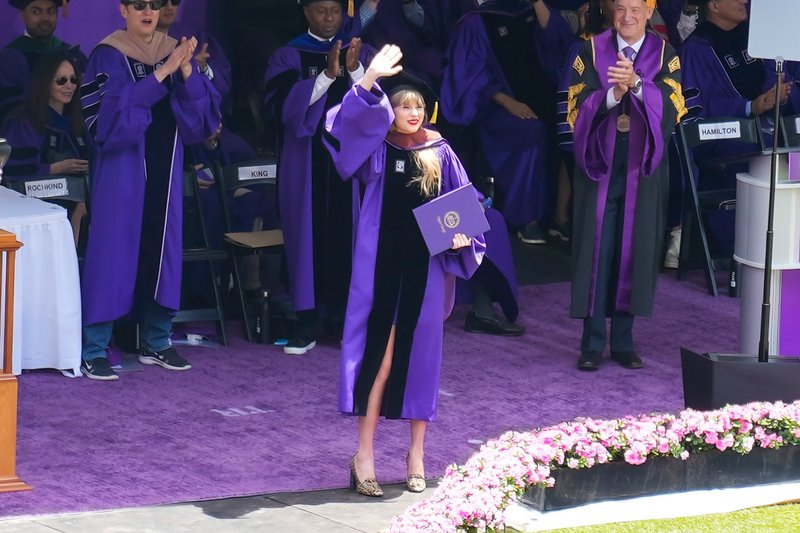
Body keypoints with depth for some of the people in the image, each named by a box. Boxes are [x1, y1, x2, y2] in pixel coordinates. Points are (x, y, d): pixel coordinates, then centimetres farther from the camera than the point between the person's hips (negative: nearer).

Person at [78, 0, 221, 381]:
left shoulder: (173, 51, 9)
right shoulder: (108, 56, -4)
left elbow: (201, 110, 2)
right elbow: (111, 110, -18)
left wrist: (186, 71, -16)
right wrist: (160, 74, -22)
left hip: (164, 168, 5)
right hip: (122, 168, -5)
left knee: (162, 248, 8)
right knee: (113, 249, -6)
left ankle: (156, 342, 19)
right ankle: (93, 349, -3)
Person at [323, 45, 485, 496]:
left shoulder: (440, 153, 4)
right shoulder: (376, 149, -1)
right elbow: (351, 120, -19)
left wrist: (460, 234, -9)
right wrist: (371, 78, -31)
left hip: (424, 267, 2)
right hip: (381, 264, -2)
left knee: (419, 353, 7)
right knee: (378, 353, -3)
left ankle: (417, 451, 18)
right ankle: (364, 454, 2)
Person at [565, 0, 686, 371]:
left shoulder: (664, 56, 3)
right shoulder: (592, 51, 2)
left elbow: (671, 107, -11)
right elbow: (579, 107, -7)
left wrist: (636, 84, -28)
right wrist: (613, 94, -25)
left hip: (642, 167, 1)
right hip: (599, 162, -1)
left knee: (634, 249, 4)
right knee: (596, 248, -3)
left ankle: (623, 341, 12)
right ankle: (592, 343, 2)